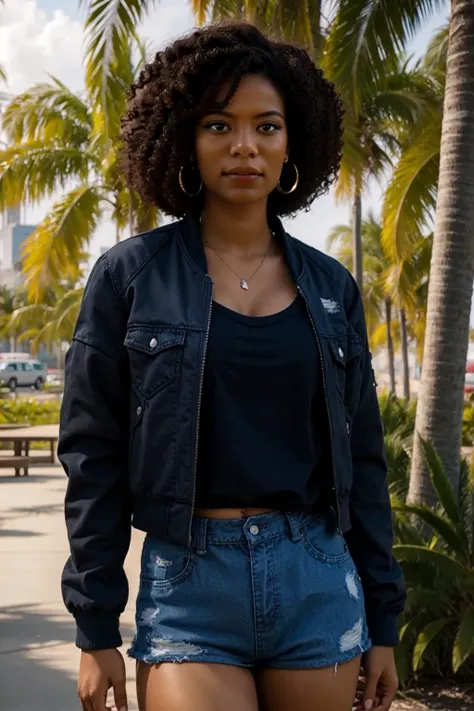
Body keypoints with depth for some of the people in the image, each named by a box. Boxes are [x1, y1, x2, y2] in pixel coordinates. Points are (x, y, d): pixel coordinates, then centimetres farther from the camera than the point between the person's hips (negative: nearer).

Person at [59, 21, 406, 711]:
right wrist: (96, 632, -3)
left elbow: (363, 460, 11)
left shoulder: (332, 288, 8)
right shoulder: (131, 276, 0)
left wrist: (383, 623, 10)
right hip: (189, 583, -3)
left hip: (319, 584, 3)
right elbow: (93, 458, 0)